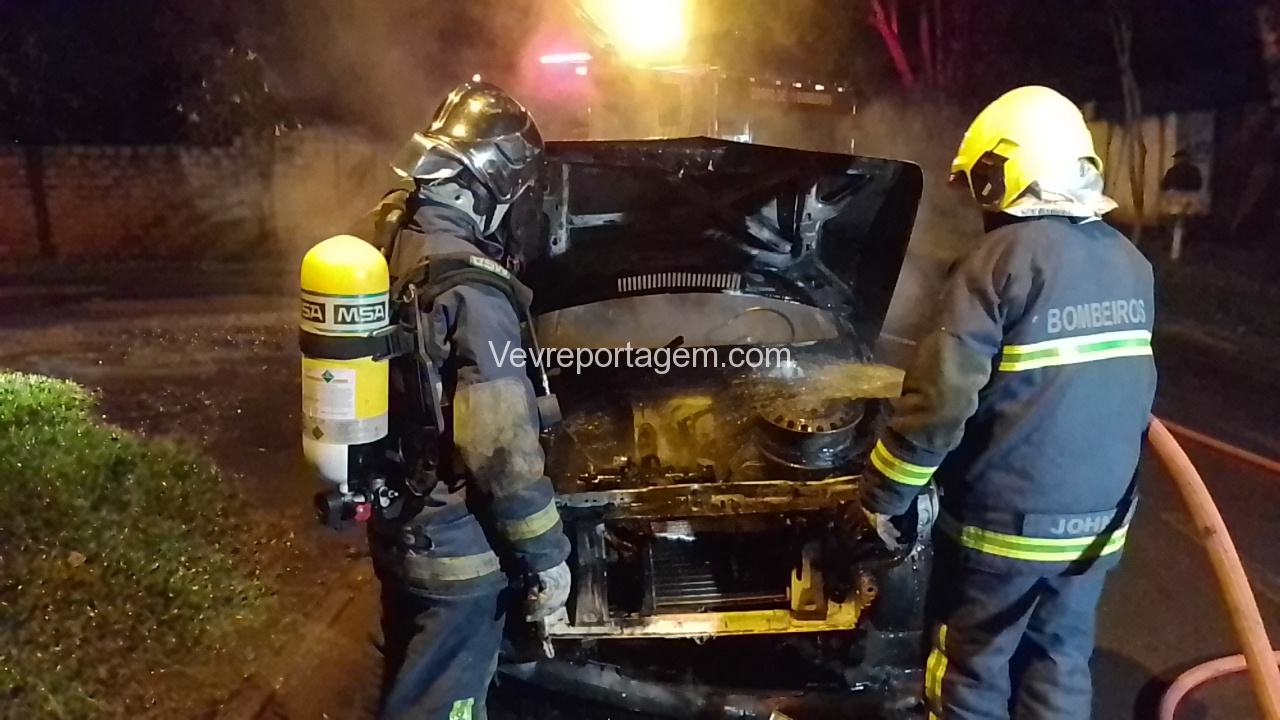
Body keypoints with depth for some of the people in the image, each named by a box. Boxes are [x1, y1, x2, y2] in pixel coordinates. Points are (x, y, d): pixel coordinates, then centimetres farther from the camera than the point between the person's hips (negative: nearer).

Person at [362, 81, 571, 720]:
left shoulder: (385, 245, -2)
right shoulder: (471, 291, -28)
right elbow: (502, 447, -25)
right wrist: (546, 557, -16)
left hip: (391, 524, 8)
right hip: (455, 549, -8)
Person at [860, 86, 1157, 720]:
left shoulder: (1000, 262, -18)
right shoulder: (1131, 265, 5)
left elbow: (940, 397, -21)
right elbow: (1134, 392, 16)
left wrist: (884, 495, -11)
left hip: (1004, 521, -6)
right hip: (1098, 518, 7)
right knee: (1061, 664, 20)